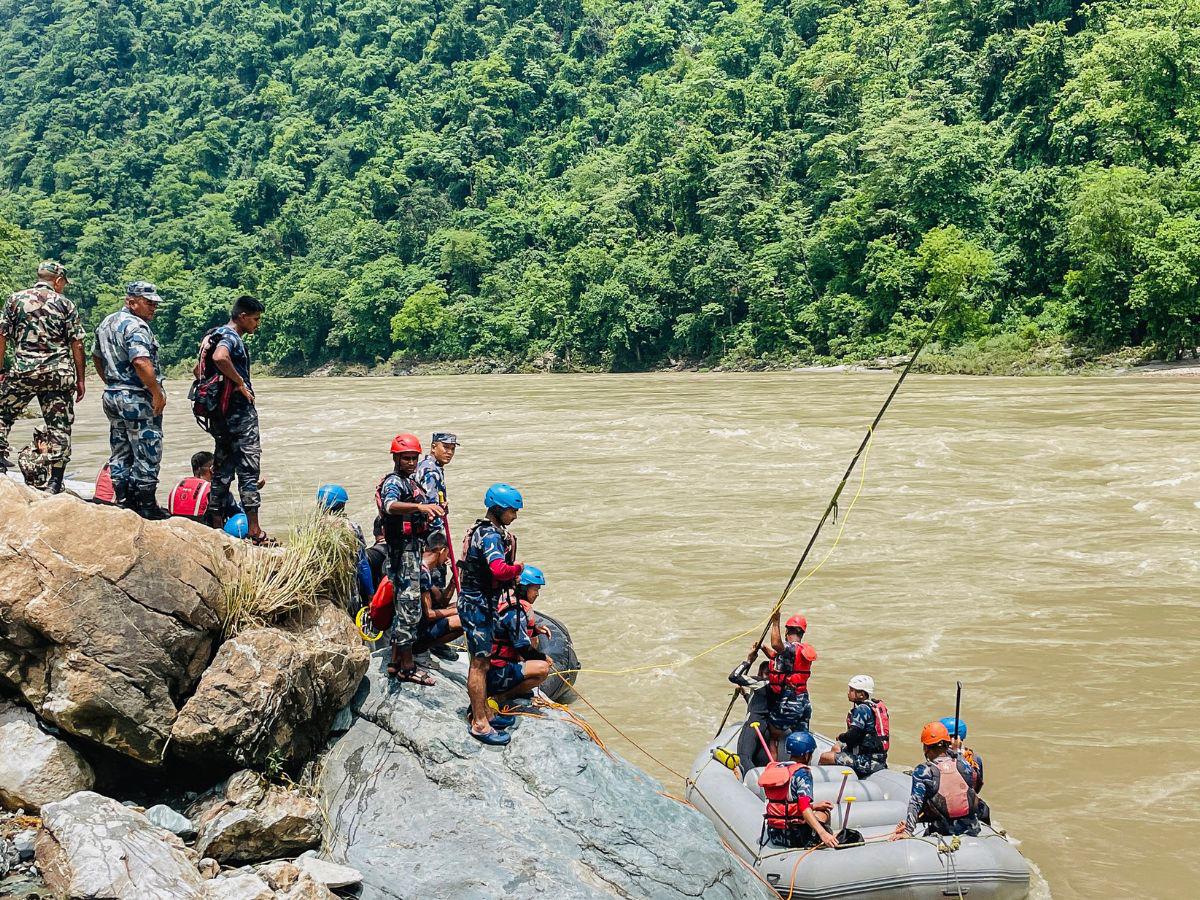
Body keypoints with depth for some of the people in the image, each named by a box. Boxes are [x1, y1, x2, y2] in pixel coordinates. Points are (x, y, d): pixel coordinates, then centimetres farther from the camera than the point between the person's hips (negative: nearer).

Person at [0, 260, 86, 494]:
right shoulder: (65, 304, 5)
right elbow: (77, 345, 2)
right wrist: (81, 379, 7)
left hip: (23, 371, 0)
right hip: (59, 374, 0)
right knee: (59, 427, 5)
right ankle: (55, 482, 5)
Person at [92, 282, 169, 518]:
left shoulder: (106, 323, 14)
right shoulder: (136, 326, -17)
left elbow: (96, 357, 24)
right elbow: (141, 362, -29)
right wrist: (157, 393, -21)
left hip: (112, 395, 9)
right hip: (138, 398, -9)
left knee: (120, 452, 14)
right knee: (147, 454, -2)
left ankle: (123, 499, 19)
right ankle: (146, 504, 1)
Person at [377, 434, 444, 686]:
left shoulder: (410, 482, 18)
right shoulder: (394, 482, -14)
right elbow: (390, 505, -39)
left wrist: (432, 512, 13)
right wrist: (420, 506, -52)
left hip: (413, 549, 10)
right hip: (404, 550, -10)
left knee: (404, 606, 15)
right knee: (410, 608, -8)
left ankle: (396, 662, 22)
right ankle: (407, 667, -3)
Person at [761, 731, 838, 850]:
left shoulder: (773, 769, 11)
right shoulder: (802, 772, -10)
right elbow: (804, 807, -21)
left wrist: (814, 806, 24)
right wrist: (822, 833, -29)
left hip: (773, 835, 6)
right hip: (794, 837, -6)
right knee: (824, 813, 20)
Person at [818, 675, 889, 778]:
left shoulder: (862, 709, -17)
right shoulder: (877, 705, 11)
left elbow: (852, 736, -23)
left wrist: (840, 737, -3)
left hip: (868, 761, -10)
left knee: (824, 757, -8)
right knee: (837, 747, 30)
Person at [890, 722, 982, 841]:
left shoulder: (922, 771, -11)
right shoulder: (964, 765, -2)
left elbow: (915, 803, -15)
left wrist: (908, 830, -16)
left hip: (943, 832, -2)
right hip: (971, 830, 2)